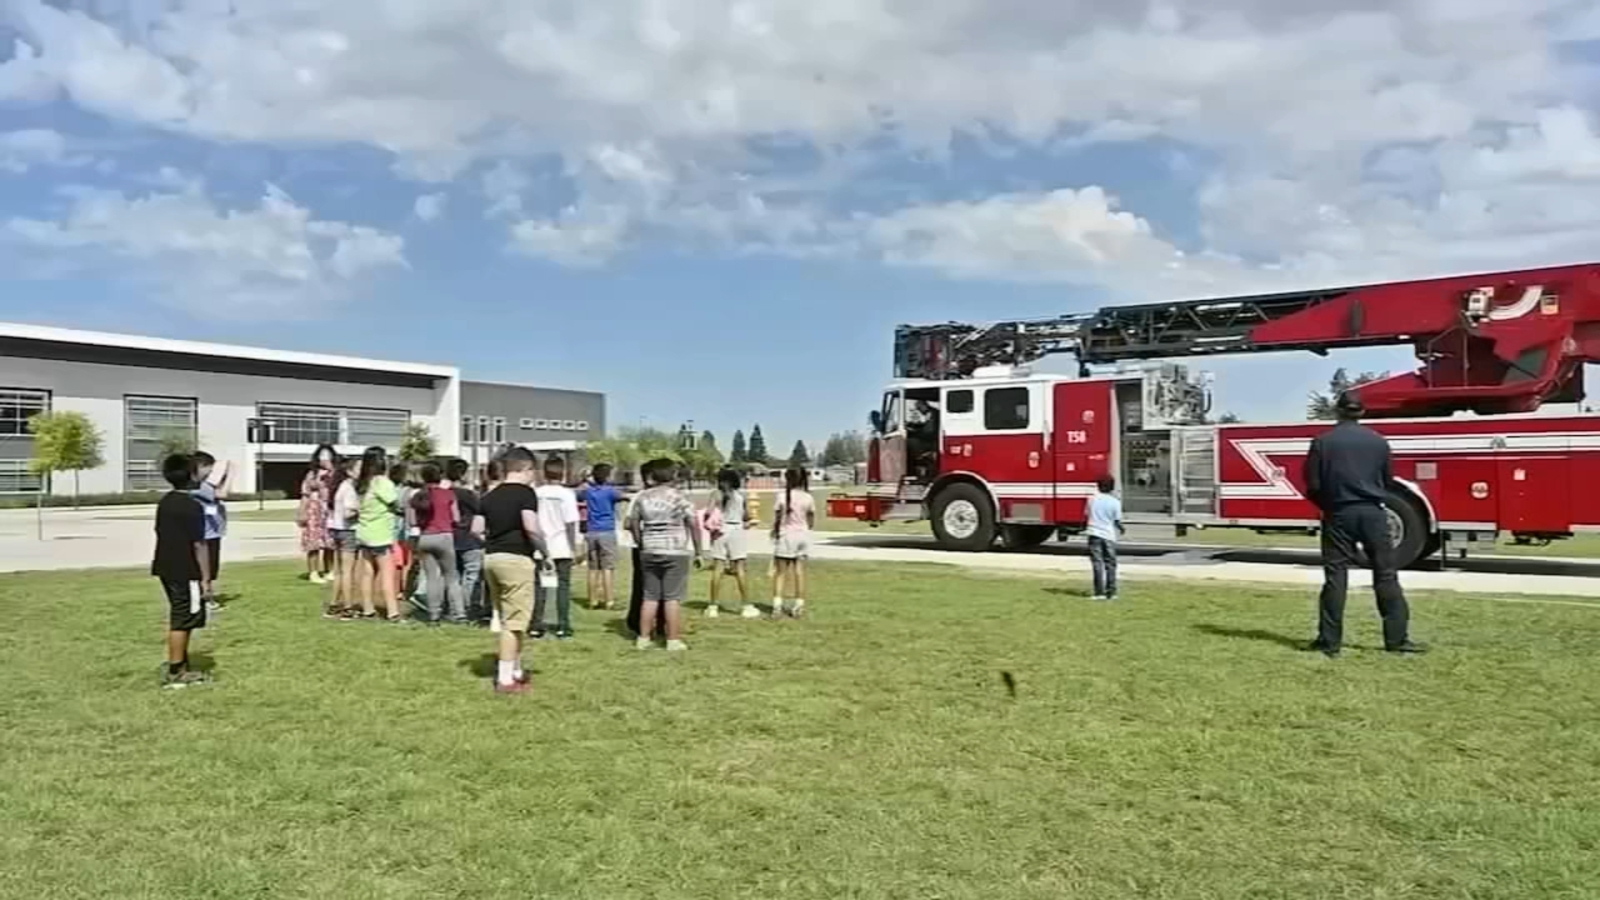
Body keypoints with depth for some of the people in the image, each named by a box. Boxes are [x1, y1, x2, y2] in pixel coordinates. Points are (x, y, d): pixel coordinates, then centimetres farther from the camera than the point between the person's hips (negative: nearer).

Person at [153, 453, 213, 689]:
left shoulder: (164, 502, 9)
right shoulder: (192, 506, -17)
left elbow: (161, 534, 16)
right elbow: (199, 545, -19)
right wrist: (206, 577, -15)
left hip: (167, 569, 9)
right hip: (185, 572, -9)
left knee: (178, 617, 18)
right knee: (183, 619, -2)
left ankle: (178, 664, 26)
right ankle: (175, 673, 3)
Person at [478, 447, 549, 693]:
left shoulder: (490, 496, 13)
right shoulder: (525, 493, -9)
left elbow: (477, 529, 11)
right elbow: (531, 527, -21)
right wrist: (544, 551, -8)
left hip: (491, 557, 8)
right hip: (516, 558, -8)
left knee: (504, 617, 18)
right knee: (514, 620, -2)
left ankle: (515, 670, 28)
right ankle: (505, 678, -1)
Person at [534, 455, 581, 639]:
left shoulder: (536, 493, 0)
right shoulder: (567, 494, -8)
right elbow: (570, 522, -10)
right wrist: (574, 547, -2)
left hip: (541, 547, 2)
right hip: (562, 547, -2)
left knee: (540, 586, 9)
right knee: (563, 585, 5)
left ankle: (537, 626, 10)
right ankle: (563, 627, 4)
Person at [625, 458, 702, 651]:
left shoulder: (642, 496, 6)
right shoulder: (679, 497, -6)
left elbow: (632, 523, 11)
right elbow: (693, 526, -7)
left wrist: (641, 544, 21)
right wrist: (698, 552, -1)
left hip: (649, 552, 4)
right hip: (675, 552, -4)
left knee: (649, 596, 11)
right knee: (672, 597, -1)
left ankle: (643, 638, 14)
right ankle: (673, 640, 0)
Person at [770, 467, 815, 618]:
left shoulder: (782, 496, -10)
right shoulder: (808, 498, -1)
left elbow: (776, 519, -7)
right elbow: (811, 523, 4)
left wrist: (775, 532, 11)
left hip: (786, 536, -3)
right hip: (803, 535, 3)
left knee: (780, 572, 4)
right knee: (800, 572, 8)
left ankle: (777, 606, -4)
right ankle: (799, 606, 11)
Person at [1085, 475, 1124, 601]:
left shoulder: (1092, 499, 0)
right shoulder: (1115, 502, -5)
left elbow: (1087, 514, 7)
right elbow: (1117, 521, -2)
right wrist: (1122, 529, 19)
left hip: (1094, 534, 1)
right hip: (1109, 535, -1)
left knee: (1097, 563, 0)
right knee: (1110, 564, 10)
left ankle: (1099, 592, -5)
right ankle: (1111, 592, 9)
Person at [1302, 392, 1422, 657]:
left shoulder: (1323, 442, -3)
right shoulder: (1378, 441, 3)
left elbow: (1313, 485, -3)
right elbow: (1388, 481, 10)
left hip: (1339, 514, -1)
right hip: (1373, 513, 1)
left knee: (1335, 577, 1)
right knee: (1386, 576, 6)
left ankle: (1329, 641, 1)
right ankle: (1397, 638, 6)